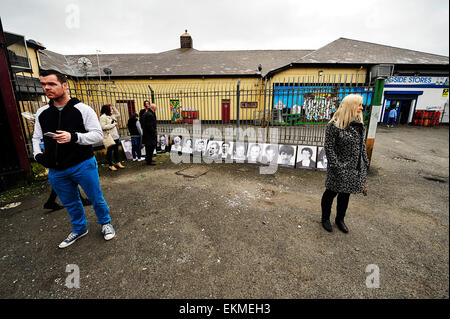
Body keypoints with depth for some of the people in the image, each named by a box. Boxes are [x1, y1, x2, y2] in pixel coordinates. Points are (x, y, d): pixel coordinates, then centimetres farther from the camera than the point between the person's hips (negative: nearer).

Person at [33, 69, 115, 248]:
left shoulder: (83, 109, -7)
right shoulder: (42, 113, 9)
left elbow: (98, 135, -11)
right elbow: (37, 137, 18)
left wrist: (74, 137, -26)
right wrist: (38, 155, 1)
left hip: (83, 166, -5)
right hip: (56, 171, 5)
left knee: (96, 198, 9)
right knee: (70, 203, 19)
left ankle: (106, 223, 33)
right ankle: (79, 229, 41)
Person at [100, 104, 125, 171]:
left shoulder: (111, 116, 14)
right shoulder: (103, 117, -10)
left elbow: (118, 114, 30)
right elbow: (103, 127, -19)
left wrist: (114, 107, 17)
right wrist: (113, 125, -13)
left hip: (115, 136, 8)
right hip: (109, 137, -8)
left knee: (116, 150, 15)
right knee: (109, 151, 2)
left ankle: (118, 163, 26)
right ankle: (110, 165, 11)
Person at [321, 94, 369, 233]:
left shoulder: (359, 124, 8)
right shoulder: (334, 125, -15)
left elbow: (362, 146, 15)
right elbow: (329, 148, -16)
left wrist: (365, 164, 13)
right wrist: (337, 168, -18)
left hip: (355, 169, 7)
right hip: (340, 169, -7)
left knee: (345, 194, 18)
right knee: (331, 193, 9)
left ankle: (340, 219, 37)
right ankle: (325, 219, 29)